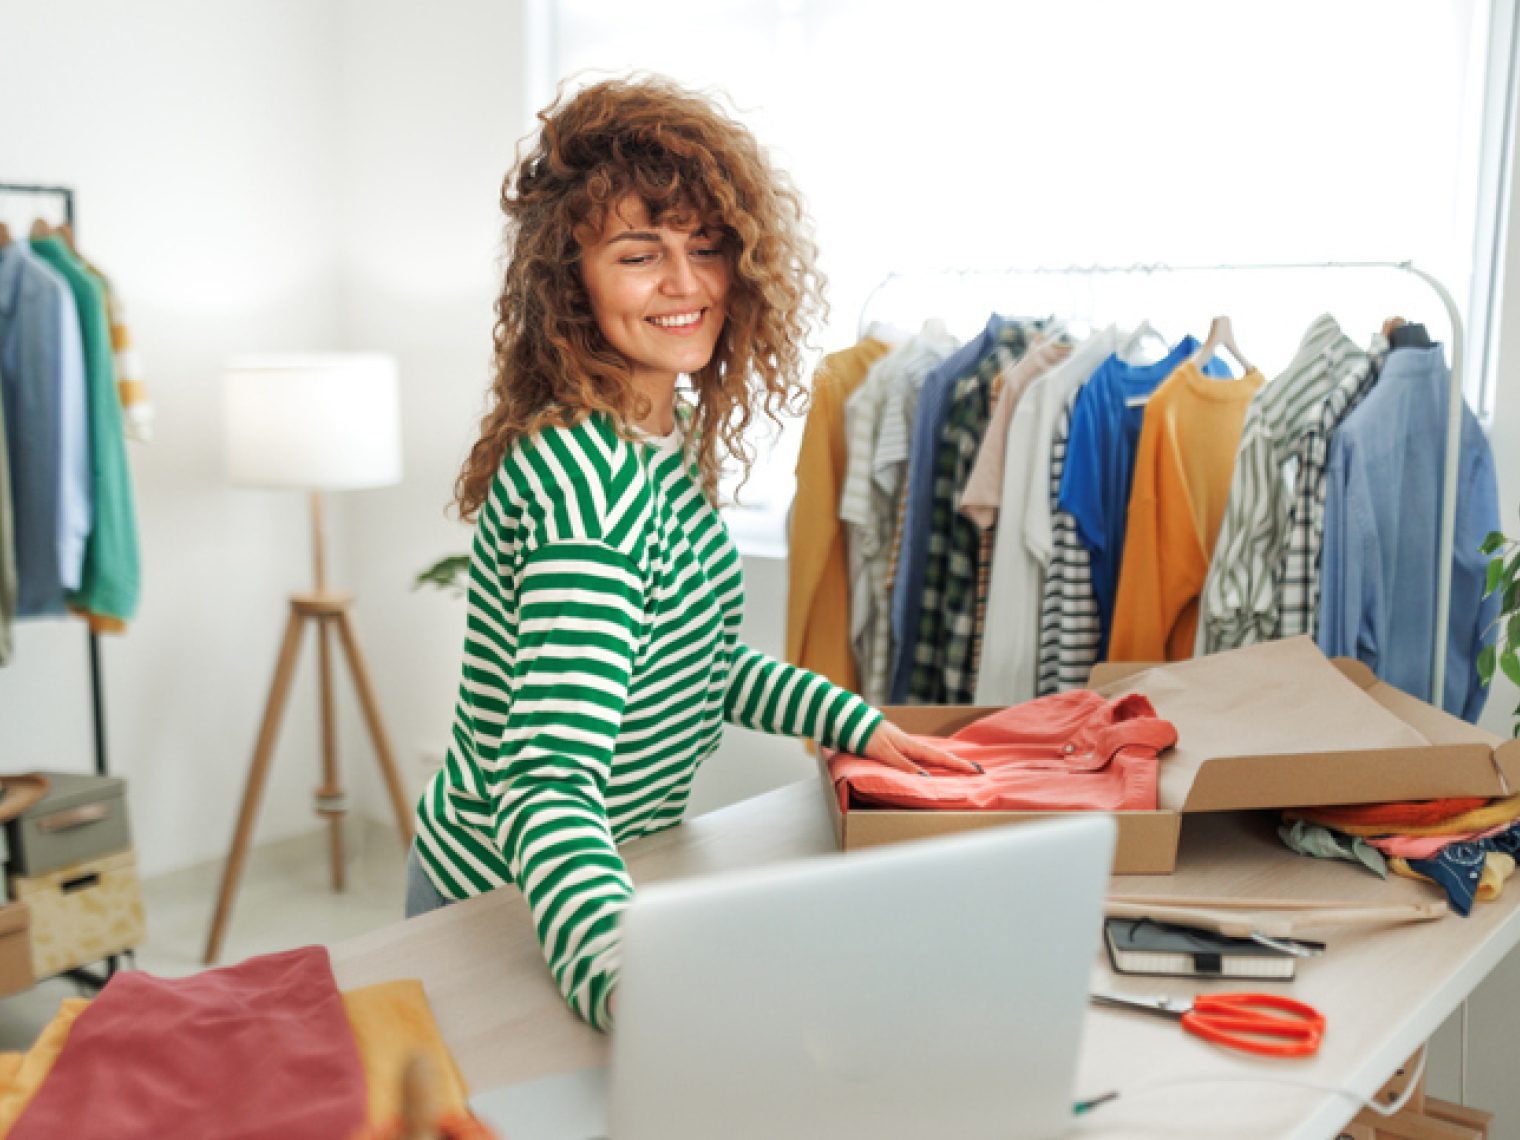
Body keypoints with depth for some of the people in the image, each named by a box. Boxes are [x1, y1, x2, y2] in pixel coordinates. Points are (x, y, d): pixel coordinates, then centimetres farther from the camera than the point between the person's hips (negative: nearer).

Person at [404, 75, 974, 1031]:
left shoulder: (673, 443, -1)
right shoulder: (588, 480, -30)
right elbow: (550, 779, -38)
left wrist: (864, 726, 6)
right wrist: (627, 987, -53)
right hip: (501, 909, -9)